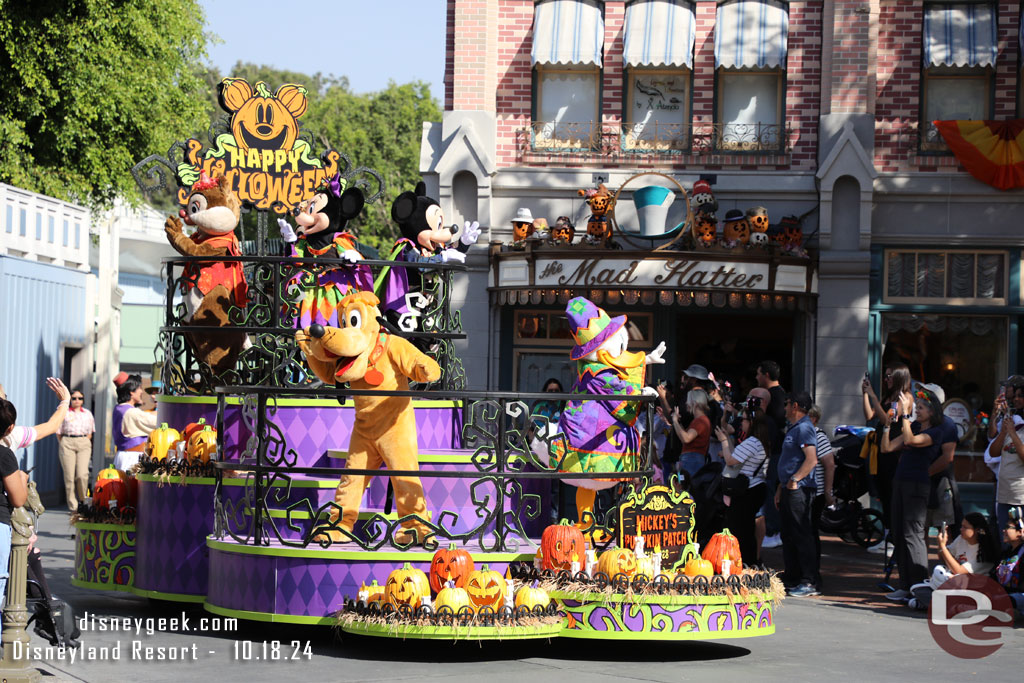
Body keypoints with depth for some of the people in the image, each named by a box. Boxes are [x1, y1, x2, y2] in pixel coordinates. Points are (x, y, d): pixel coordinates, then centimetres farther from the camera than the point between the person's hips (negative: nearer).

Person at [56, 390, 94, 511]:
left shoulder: (88, 414, 14)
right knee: (69, 476, -6)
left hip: (84, 443, 1)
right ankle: (72, 505, 0)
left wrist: (85, 444, 7)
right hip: (67, 443, -1)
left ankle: (83, 500, 7)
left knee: (82, 475, -14)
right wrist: (64, 445, 2)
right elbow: (58, 433, 9)